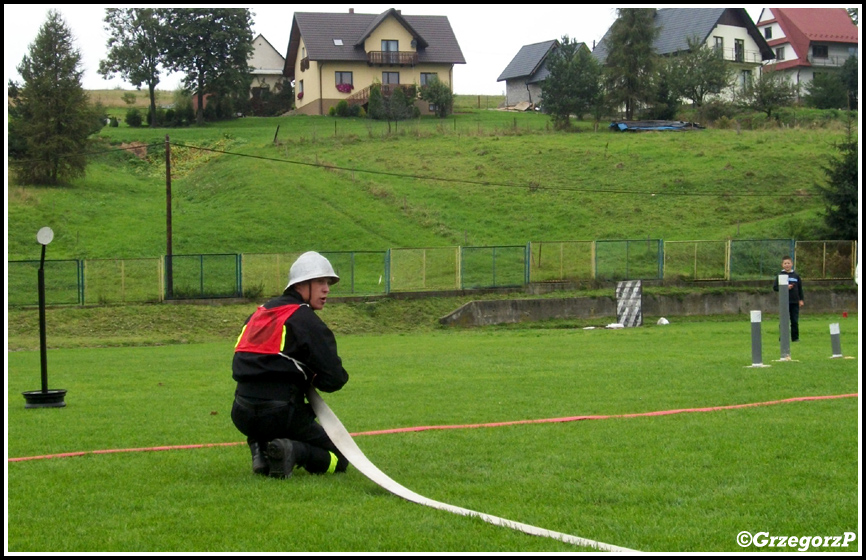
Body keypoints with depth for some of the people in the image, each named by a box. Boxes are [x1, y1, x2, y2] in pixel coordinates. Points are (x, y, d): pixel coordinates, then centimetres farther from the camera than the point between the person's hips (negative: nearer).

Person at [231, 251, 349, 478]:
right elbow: (334, 379, -11)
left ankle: (261, 449, 10)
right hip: (279, 414, -6)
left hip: (242, 415, 6)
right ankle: (294, 451, -19)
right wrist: (312, 378, 13)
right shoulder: (306, 320, -5)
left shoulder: (260, 312, 17)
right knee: (339, 458, 9)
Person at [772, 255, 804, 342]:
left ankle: (795, 338, 11)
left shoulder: (796, 276, 8)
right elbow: (775, 287, -2)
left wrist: (801, 300, 6)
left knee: (795, 321, 5)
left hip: (795, 302, 2)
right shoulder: (780, 275, 1)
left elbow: (800, 288, 11)